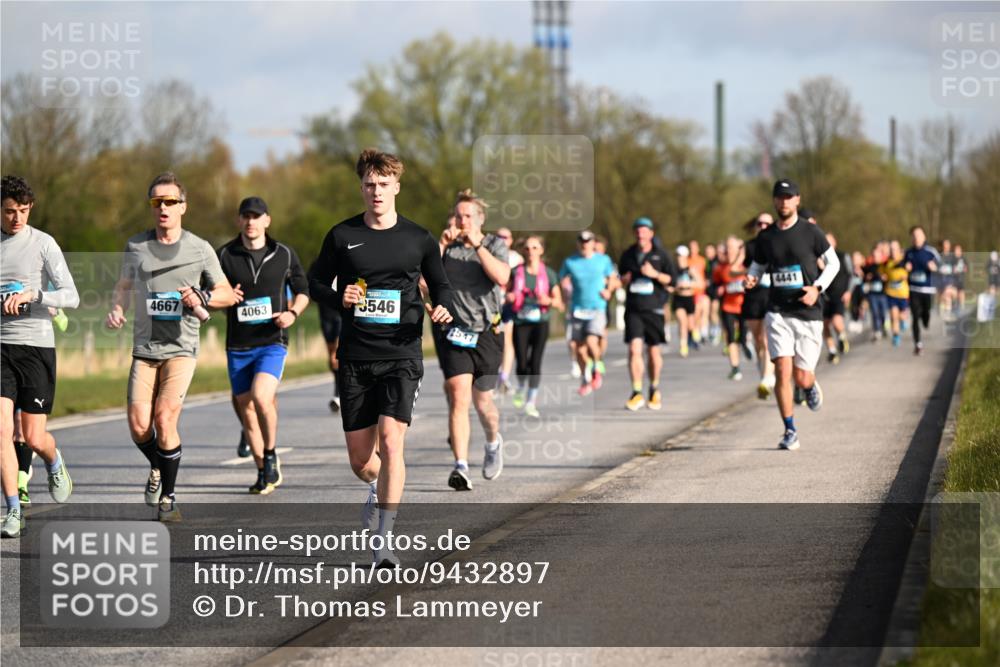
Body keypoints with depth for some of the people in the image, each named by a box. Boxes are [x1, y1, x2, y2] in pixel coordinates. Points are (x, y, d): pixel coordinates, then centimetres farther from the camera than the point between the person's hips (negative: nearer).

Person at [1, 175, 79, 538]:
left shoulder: (43, 244, -3)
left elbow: (71, 297, -8)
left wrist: (32, 294, -22)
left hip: (36, 345, -2)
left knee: (34, 438, 2)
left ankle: (55, 464, 37)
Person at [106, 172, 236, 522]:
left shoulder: (200, 249, 1)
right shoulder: (136, 246, 6)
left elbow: (228, 294, 9)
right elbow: (124, 286, 21)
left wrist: (202, 298, -11)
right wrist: (117, 310, 0)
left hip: (181, 348, -2)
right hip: (144, 349, 2)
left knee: (165, 419, -18)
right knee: (139, 426, -7)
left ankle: (167, 497, -1)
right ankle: (158, 468, 28)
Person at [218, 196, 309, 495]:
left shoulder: (284, 255, 2)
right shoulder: (225, 255, 2)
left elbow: (302, 290, 14)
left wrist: (293, 313, -5)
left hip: (272, 342, -2)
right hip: (238, 346, 2)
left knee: (261, 397, -23)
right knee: (246, 410, 6)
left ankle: (270, 455, 0)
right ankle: (264, 472, 20)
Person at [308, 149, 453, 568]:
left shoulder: (418, 239, 5)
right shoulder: (342, 236, 5)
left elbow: (441, 286, 16)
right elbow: (315, 283, 12)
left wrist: (443, 309, -7)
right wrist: (339, 299, -9)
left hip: (402, 355, -2)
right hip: (355, 358, 2)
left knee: (391, 440, -19)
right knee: (359, 458, 6)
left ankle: (384, 541, -16)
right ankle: (378, 489, 44)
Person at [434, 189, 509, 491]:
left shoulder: (495, 245, 3)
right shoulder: (448, 247, 8)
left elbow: (501, 277, -16)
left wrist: (477, 245, -20)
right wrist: (441, 246, -14)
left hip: (486, 333, 0)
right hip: (453, 332, 0)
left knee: (482, 400, 9)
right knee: (459, 397, -15)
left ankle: (493, 442, 42)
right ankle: (460, 466, -19)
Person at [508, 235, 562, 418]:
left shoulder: (548, 274, 2)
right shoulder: (516, 272, 3)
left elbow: (559, 302, 5)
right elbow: (507, 292, 15)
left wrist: (548, 301, -16)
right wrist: (508, 297, -9)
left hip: (540, 322, 0)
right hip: (521, 322, 0)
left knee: (535, 362, -9)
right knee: (522, 363, -6)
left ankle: (531, 401, 2)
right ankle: (521, 388, 26)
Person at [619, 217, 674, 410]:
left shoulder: (660, 255, 1)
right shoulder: (628, 255, 8)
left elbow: (672, 278, 0)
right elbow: (621, 279, 20)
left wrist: (655, 274, -15)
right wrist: (624, 280, -3)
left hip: (653, 308, -1)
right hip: (633, 309, 1)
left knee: (653, 351, 6)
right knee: (634, 349, -12)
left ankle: (654, 390, 25)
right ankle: (637, 393, -10)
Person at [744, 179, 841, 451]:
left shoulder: (811, 232, -2)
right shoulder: (765, 237, 5)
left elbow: (833, 262, 5)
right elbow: (757, 267, 18)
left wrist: (817, 288, -10)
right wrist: (750, 278, -6)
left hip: (808, 313, -1)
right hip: (778, 313, 1)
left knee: (801, 377, -1)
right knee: (783, 371, -12)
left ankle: (811, 386, 38)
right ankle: (790, 431, 0)